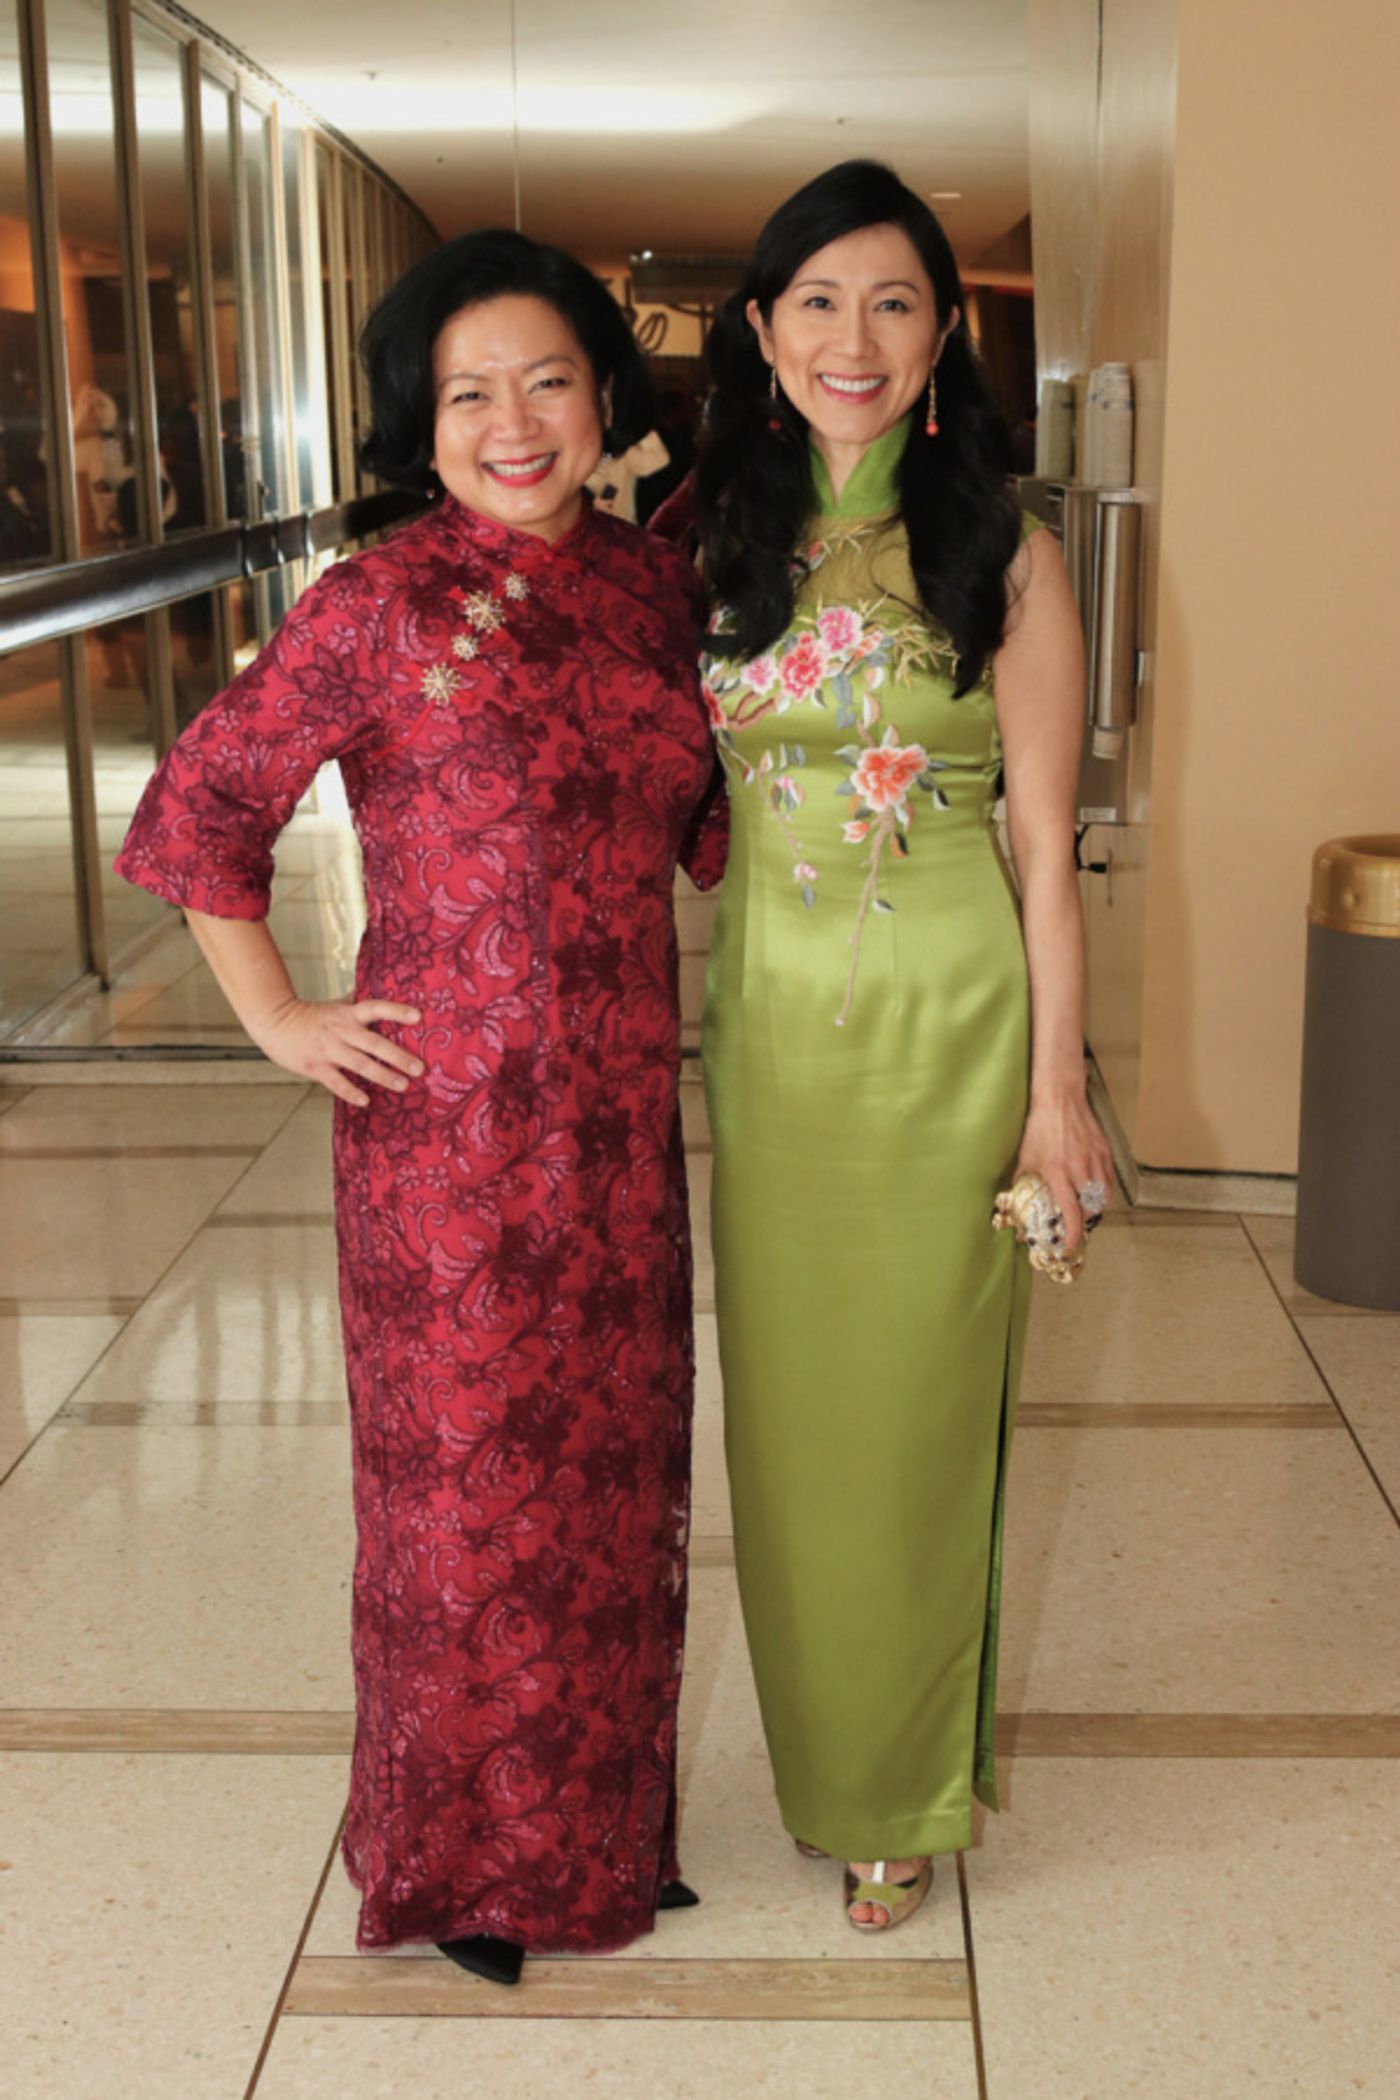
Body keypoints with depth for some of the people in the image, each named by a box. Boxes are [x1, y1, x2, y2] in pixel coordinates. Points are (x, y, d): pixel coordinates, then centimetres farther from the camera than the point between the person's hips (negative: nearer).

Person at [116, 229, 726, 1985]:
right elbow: (196, 808, -5)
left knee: (613, 1471, 15)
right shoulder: (380, 605, -10)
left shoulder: (651, 586, 7)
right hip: (448, 1123, -5)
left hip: (619, 1117, 5)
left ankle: (604, 1821, 37)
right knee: (463, 1487, 7)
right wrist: (280, 1020, -5)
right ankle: (456, 1856, 30)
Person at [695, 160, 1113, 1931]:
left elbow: (1046, 842, -4)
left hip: (946, 1026, -3)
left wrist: (1057, 1083, -6)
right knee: (784, 1399, 12)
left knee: (916, 1404, 7)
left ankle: (900, 1789, 27)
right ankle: (819, 1749, 34)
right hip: (767, 1020, 3)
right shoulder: (714, 546, 4)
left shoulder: (1003, 558, -5)